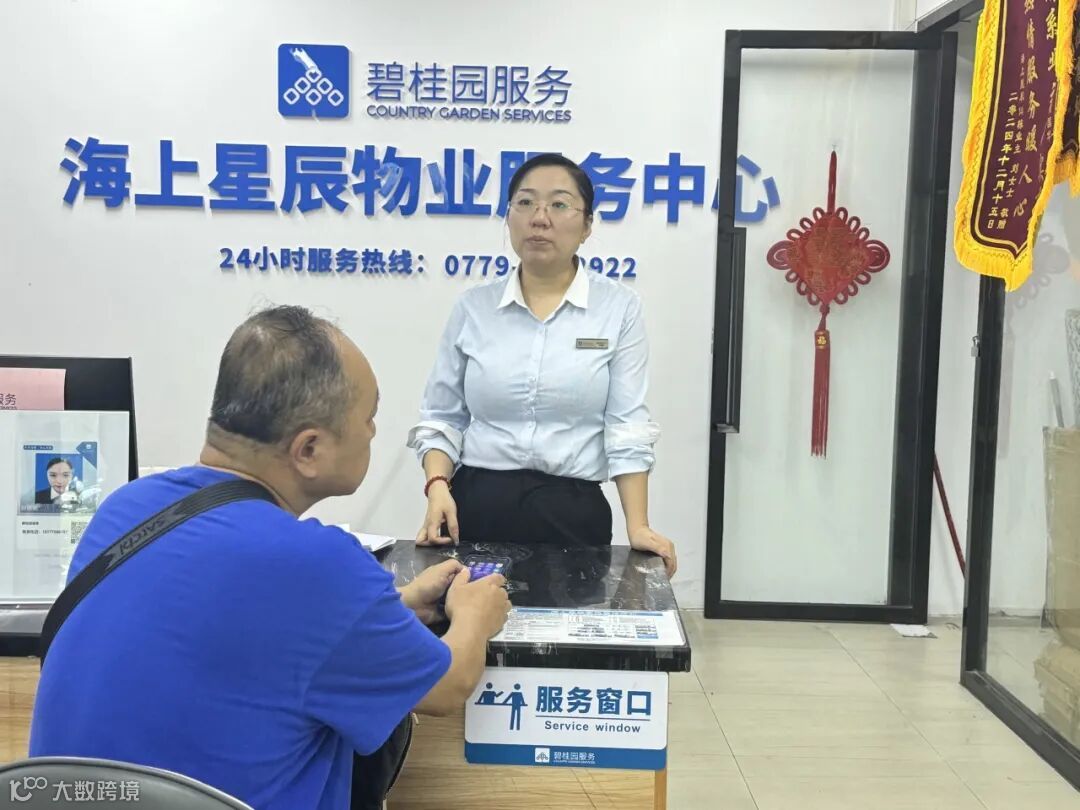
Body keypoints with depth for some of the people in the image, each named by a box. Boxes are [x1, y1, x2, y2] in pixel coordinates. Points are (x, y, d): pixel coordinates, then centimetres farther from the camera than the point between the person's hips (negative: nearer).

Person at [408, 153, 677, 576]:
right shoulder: (473, 307, 3)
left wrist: (638, 526, -13)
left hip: (574, 512, -1)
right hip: (477, 505, 2)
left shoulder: (619, 307, -2)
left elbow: (627, 424, -6)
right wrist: (437, 486, -11)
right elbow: (442, 416, 6)